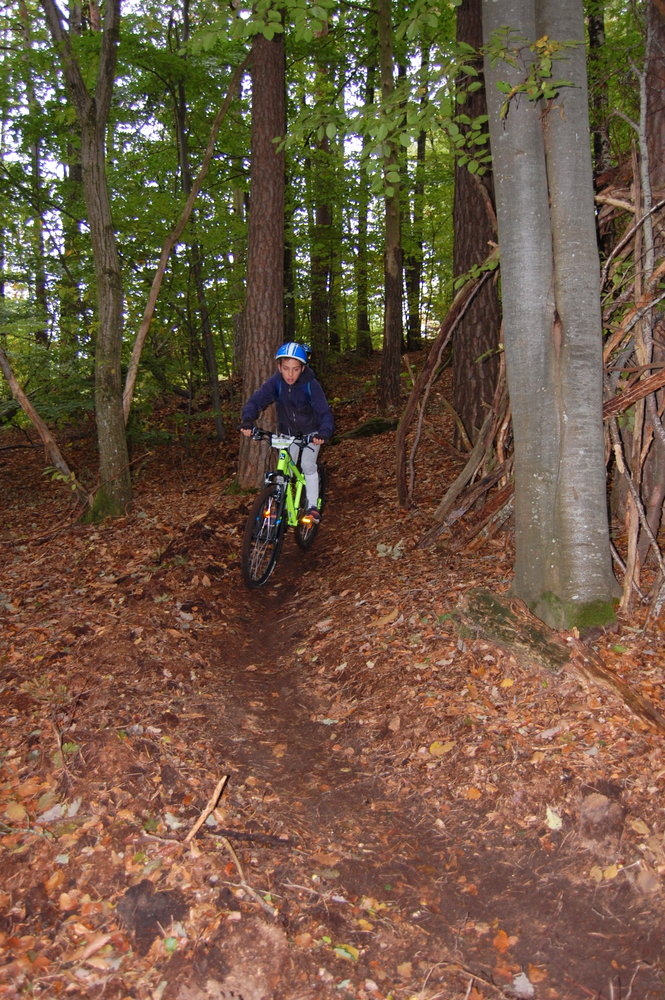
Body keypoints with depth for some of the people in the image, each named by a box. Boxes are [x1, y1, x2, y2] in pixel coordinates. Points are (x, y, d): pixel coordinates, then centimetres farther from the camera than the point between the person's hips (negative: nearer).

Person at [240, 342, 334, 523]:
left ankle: (313, 507, -7)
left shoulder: (311, 385, -28)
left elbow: (325, 412, -32)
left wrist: (324, 432, -52)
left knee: (308, 465, -17)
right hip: (288, 431, 3)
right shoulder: (275, 382, -22)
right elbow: (256, 400, -26)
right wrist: (247, 420, -46)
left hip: (311, 431, -3)